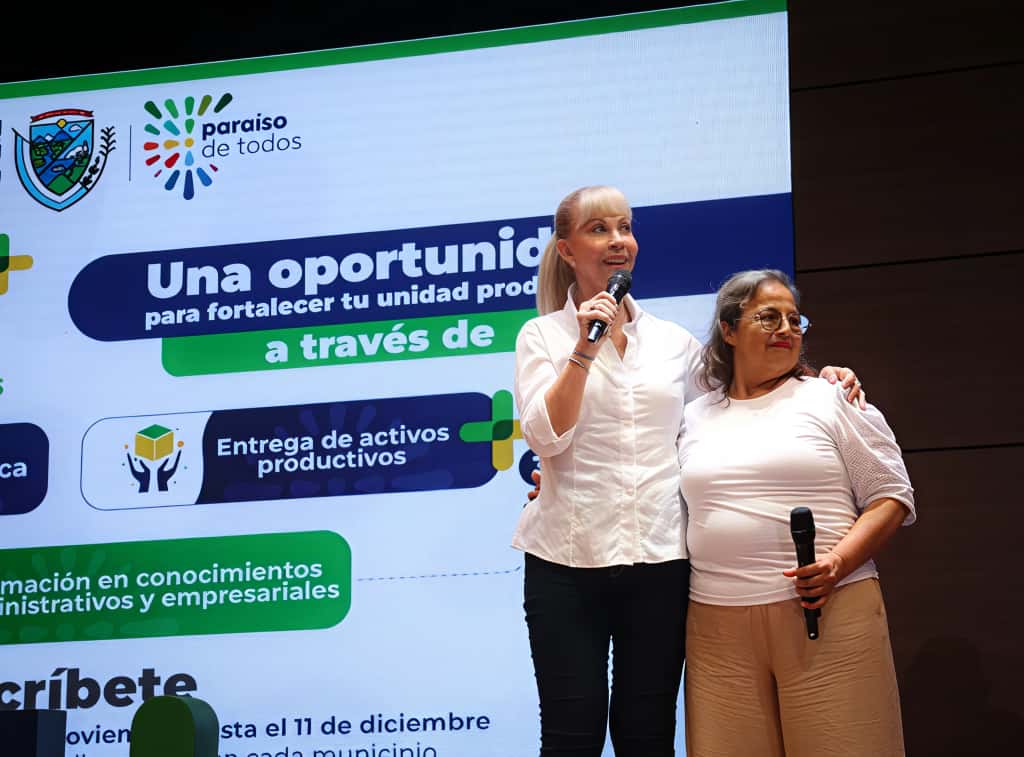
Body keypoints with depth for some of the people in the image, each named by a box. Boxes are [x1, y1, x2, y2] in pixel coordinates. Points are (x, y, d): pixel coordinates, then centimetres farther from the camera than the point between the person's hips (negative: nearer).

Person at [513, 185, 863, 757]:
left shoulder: (674, 341, 12)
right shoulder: (542, 335, 4)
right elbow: (545, 435, -8)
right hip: (568, 559, -2)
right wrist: (584, 349, -16)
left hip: (660, 559, 3)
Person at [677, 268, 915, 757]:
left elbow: (892, 496, 3)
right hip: (719, 625, 3)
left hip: (830, 616, -3)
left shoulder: (831, 398, 5)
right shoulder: (695, 418, 16)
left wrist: (839, 562, -14)